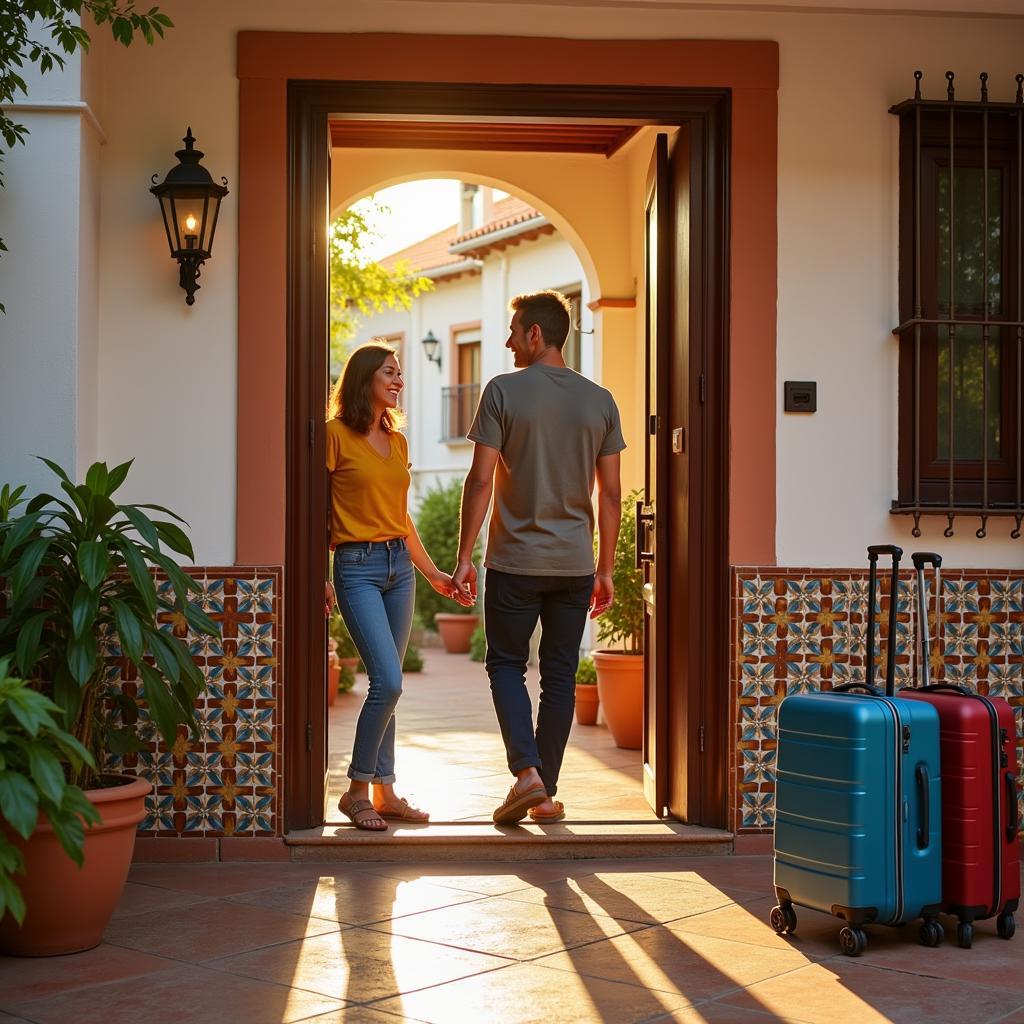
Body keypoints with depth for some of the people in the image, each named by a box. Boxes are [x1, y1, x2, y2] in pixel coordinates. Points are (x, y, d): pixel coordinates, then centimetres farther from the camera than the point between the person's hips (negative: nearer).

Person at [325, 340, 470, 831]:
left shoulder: (397, 442, 14)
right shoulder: (336, 434, -6)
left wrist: (433, 573, 20)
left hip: (399, 565, 7)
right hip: (357, 565, -7)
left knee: (386, 685, 8)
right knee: (388, 682, -15)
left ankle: (384, 789, 15)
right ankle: (357, 790, -1)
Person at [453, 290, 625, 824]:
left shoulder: (503, 391, -7)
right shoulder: (600, 400, 5)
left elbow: (481, 480, -10)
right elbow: (610, 494, 5)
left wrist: (464, 555, -3)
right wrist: (605, 569, 12)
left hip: (515, 560, -3)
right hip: (576, 562, 3)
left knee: (506, 665, 10)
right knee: (560, 675, 10)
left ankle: (527, 771, -7)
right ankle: (547, 793, 13)